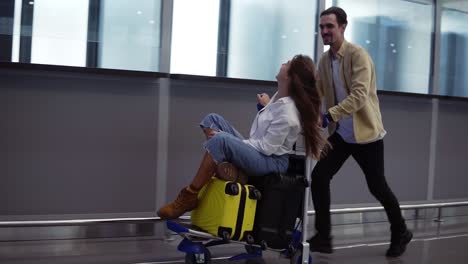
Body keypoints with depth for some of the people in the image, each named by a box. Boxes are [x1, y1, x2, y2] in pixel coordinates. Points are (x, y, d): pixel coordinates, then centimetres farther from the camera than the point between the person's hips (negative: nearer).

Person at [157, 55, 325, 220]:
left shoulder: (287, 115, -24)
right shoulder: (280, 95, 3)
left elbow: (267, 148, -22)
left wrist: (227, 141, -18)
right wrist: (268, 105, 29)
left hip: (271, 161, -10)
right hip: (255, 151, 10)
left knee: (219, 140, -34)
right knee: (212, 119, 7)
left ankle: (189, 196, -26)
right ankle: (226, 166, -18)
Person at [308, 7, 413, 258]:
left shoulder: (357, 54, -18)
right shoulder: (325, 60, 5)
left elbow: (359, 96, -29)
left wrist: (329, 115, -39)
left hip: (365, 132, -6)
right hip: (341, 133, 6)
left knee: (377, 186, 5)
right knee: (319, 176, -6)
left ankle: (400, 233, 29)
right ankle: (323, 237, 4)